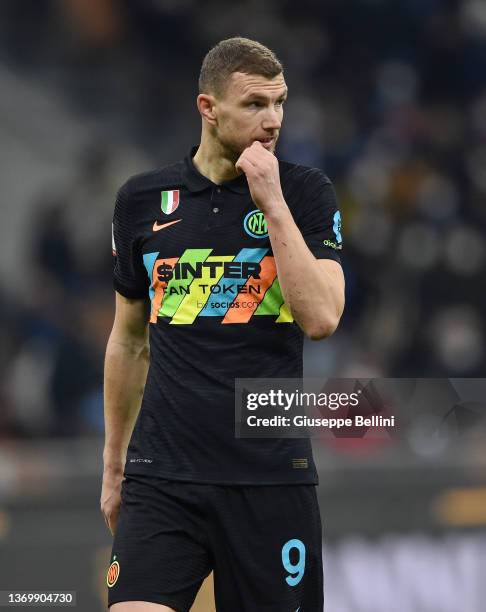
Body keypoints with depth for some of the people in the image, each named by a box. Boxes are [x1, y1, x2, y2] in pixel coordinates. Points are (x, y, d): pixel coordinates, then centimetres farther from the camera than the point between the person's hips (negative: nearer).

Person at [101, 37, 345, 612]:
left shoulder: (305, 191, 1)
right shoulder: (141, 199, 8)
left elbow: (321, 318, -13)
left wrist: (272, 202, -14)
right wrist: (113, 465, 20)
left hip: (271, 473, -1)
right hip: (162, 476, 1)